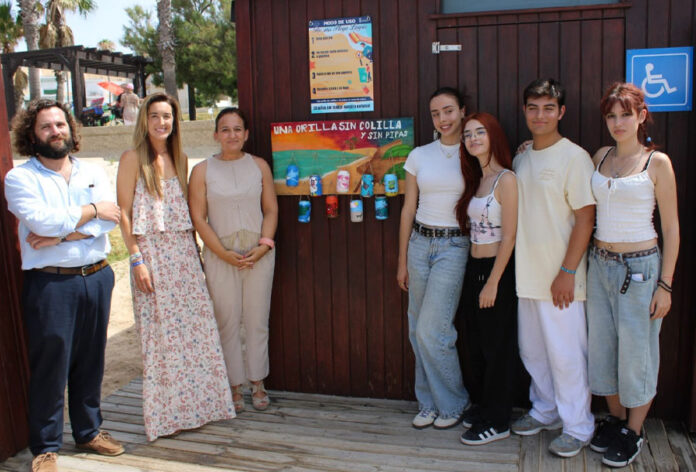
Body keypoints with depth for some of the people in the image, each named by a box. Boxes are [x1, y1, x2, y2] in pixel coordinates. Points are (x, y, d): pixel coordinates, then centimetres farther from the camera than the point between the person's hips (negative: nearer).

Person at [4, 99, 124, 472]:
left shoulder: (93, 173, 11)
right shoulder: (20, 177, -1)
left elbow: (109, 220, -5)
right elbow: (42, 220, -17)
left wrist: (58, 236, -14)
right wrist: (90, 210, -7)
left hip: (96, 276, 4)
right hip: (50, 283, -4)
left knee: (91, 360, 13)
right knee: (50, 363, 2)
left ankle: (89, 431, 30)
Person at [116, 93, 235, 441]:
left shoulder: (179, 159, 12)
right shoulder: (133, 158, -3)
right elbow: (124, 213, -7)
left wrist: (194, 250, 11)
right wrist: (136, 259, -13)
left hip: (184, 252, 5)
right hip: (151, 252, -5)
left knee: (195, 327, 6)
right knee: (161, 331, 1)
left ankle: (194, 405, 22)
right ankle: (167, 413, 16)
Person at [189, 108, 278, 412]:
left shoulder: (259, 166, 7)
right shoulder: (203, 170, 1)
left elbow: (271, 210, 6)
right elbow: (198, 218, -3)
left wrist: (262, 246, -7)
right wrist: (224, 253, -11)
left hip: (259, 253, 1)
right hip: (220, 256, -1)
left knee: (257, 320, 7)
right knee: (227, 322, 4)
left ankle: (257, 384, 22)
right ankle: (234, 386, 18)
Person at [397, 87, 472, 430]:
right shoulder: (419, 156, 7)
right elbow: (408, 209, 9)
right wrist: (402, 260, 9)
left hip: (454, 246, -4)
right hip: (420, 242, 4)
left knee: (432, 330, -8)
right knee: (418, 329, 8)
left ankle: (452, 403, 14)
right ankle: (429, 403, 25)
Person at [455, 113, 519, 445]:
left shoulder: (506, 179, -13)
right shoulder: (478, 181, 12)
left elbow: (509, 236, -16)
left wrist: (493, 282, -17)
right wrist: (475, 275, 6)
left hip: (496, 271, -8)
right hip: (473, 268, 8)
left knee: (496, 347, 4)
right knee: (476, 344, 17)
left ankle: (497, 421, 18)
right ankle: (486, 405, 34)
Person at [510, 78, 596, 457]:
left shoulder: (573, 157, -9)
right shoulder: (520, 158, 11)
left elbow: (585, 219, -12)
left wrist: (567, 273, -16)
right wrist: (515, 267, 11)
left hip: (559, 277, -7)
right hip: (526, 273, 7)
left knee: (565, 354, 1)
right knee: (531, 349, 16)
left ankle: (577, 427, 18)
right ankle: (545, 411, 34)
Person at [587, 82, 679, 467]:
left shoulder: (657, 162, -6)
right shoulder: (601, 157, 7)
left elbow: (671, 228, -5)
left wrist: (665, 285, -8)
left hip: (640, 267, -5)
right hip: (600, 263, 5)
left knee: (636, 350, 5)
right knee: (602, 345, 13)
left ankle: (633, 433, 23)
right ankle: (615, 419, 32)